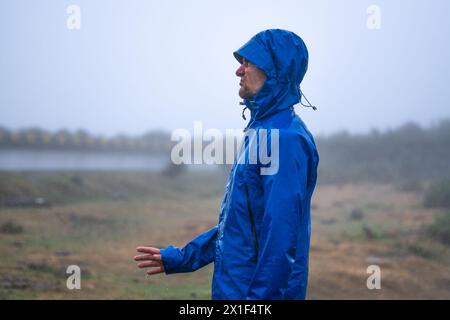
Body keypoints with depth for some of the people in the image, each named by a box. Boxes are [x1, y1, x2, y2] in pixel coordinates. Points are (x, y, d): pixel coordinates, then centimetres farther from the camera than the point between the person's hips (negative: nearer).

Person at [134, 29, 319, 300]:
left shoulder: (286, 140, -19)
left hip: (259, 291, -9)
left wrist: (259, 295, -24)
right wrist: (183, 258, 18)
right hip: (234, 288, 9)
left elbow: (281, 239, -24)